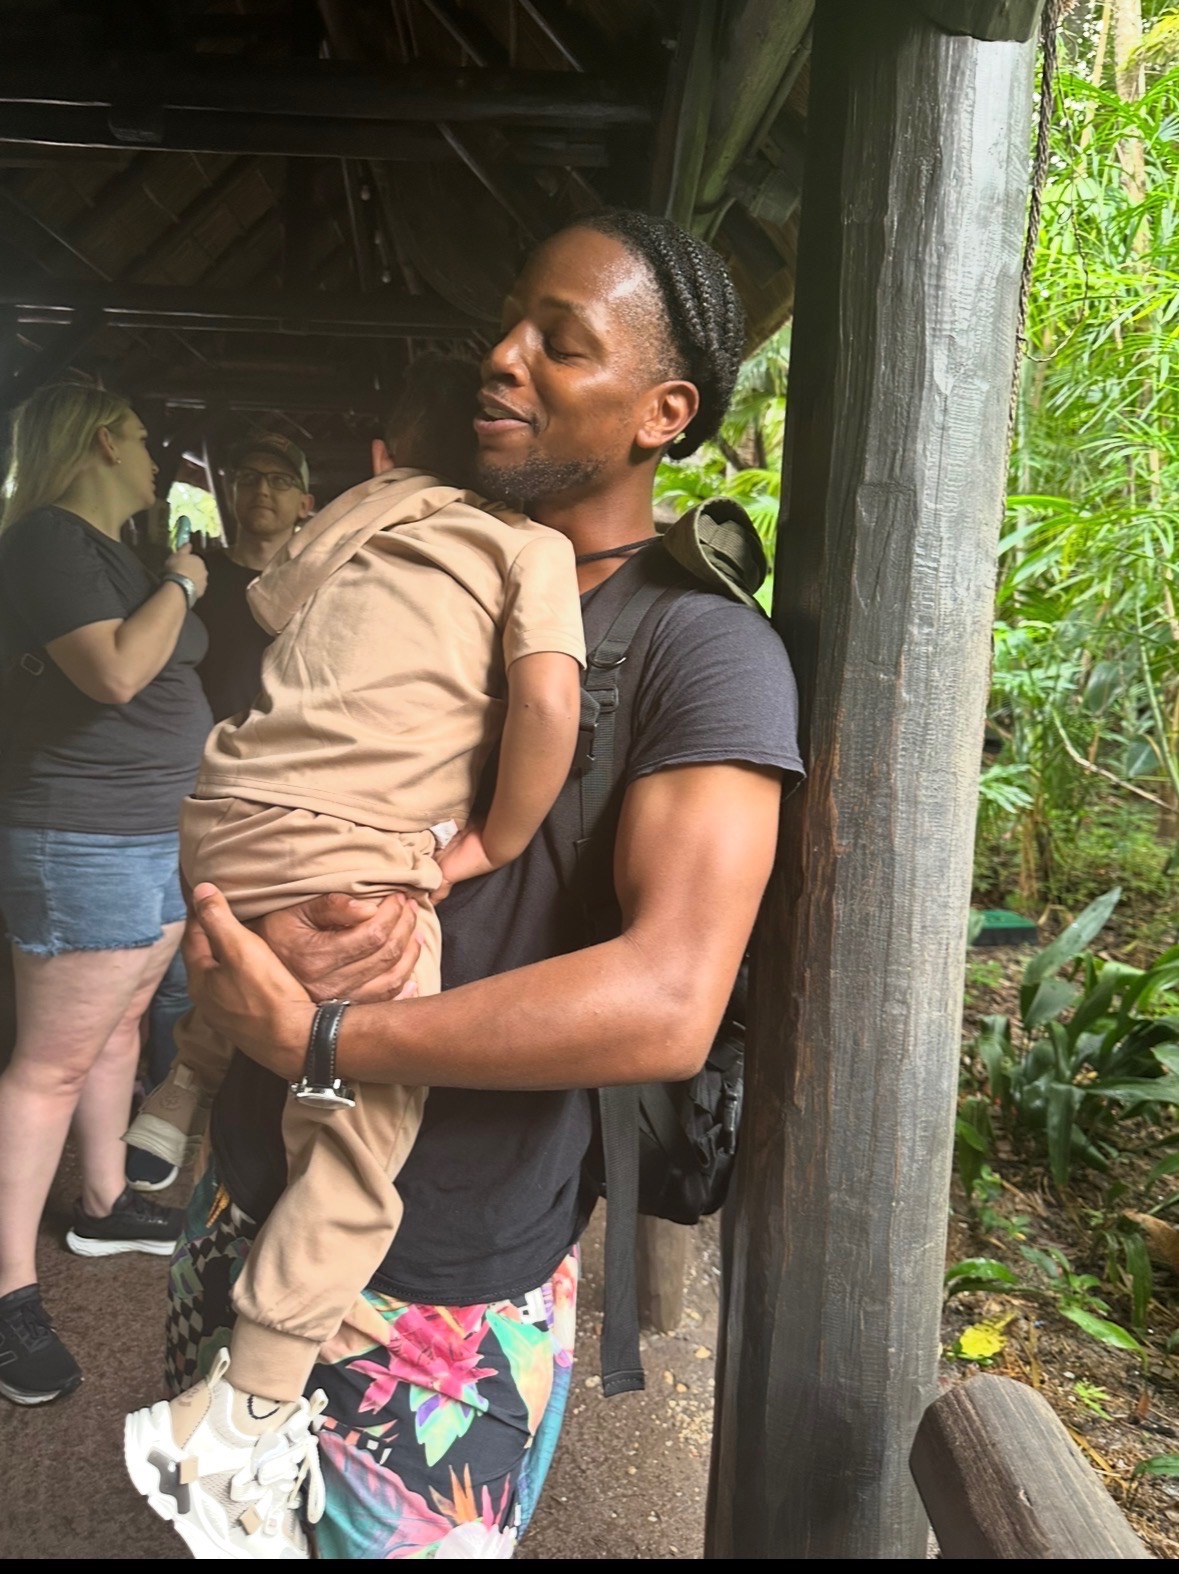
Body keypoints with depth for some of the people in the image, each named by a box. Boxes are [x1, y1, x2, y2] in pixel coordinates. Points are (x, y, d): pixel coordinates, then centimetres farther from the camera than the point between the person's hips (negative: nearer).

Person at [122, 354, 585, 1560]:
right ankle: (230, 1435, 13)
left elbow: (263, 603, 34)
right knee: (355, 1162, 6)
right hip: (350, 864, -6)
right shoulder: (531, 543, 2)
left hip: (219, 814, 7)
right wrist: (494, 846, -2)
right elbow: (549, 700, -14)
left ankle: (168, 1119, 47)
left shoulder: (354, 510, 17)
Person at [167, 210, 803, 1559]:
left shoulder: (701, 648, -17)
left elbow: (668, 1006, -28)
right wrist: (260, 925, -16)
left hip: (442, 1298, -6)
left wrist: (312, 1037, -24)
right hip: (249, 1207, 6)